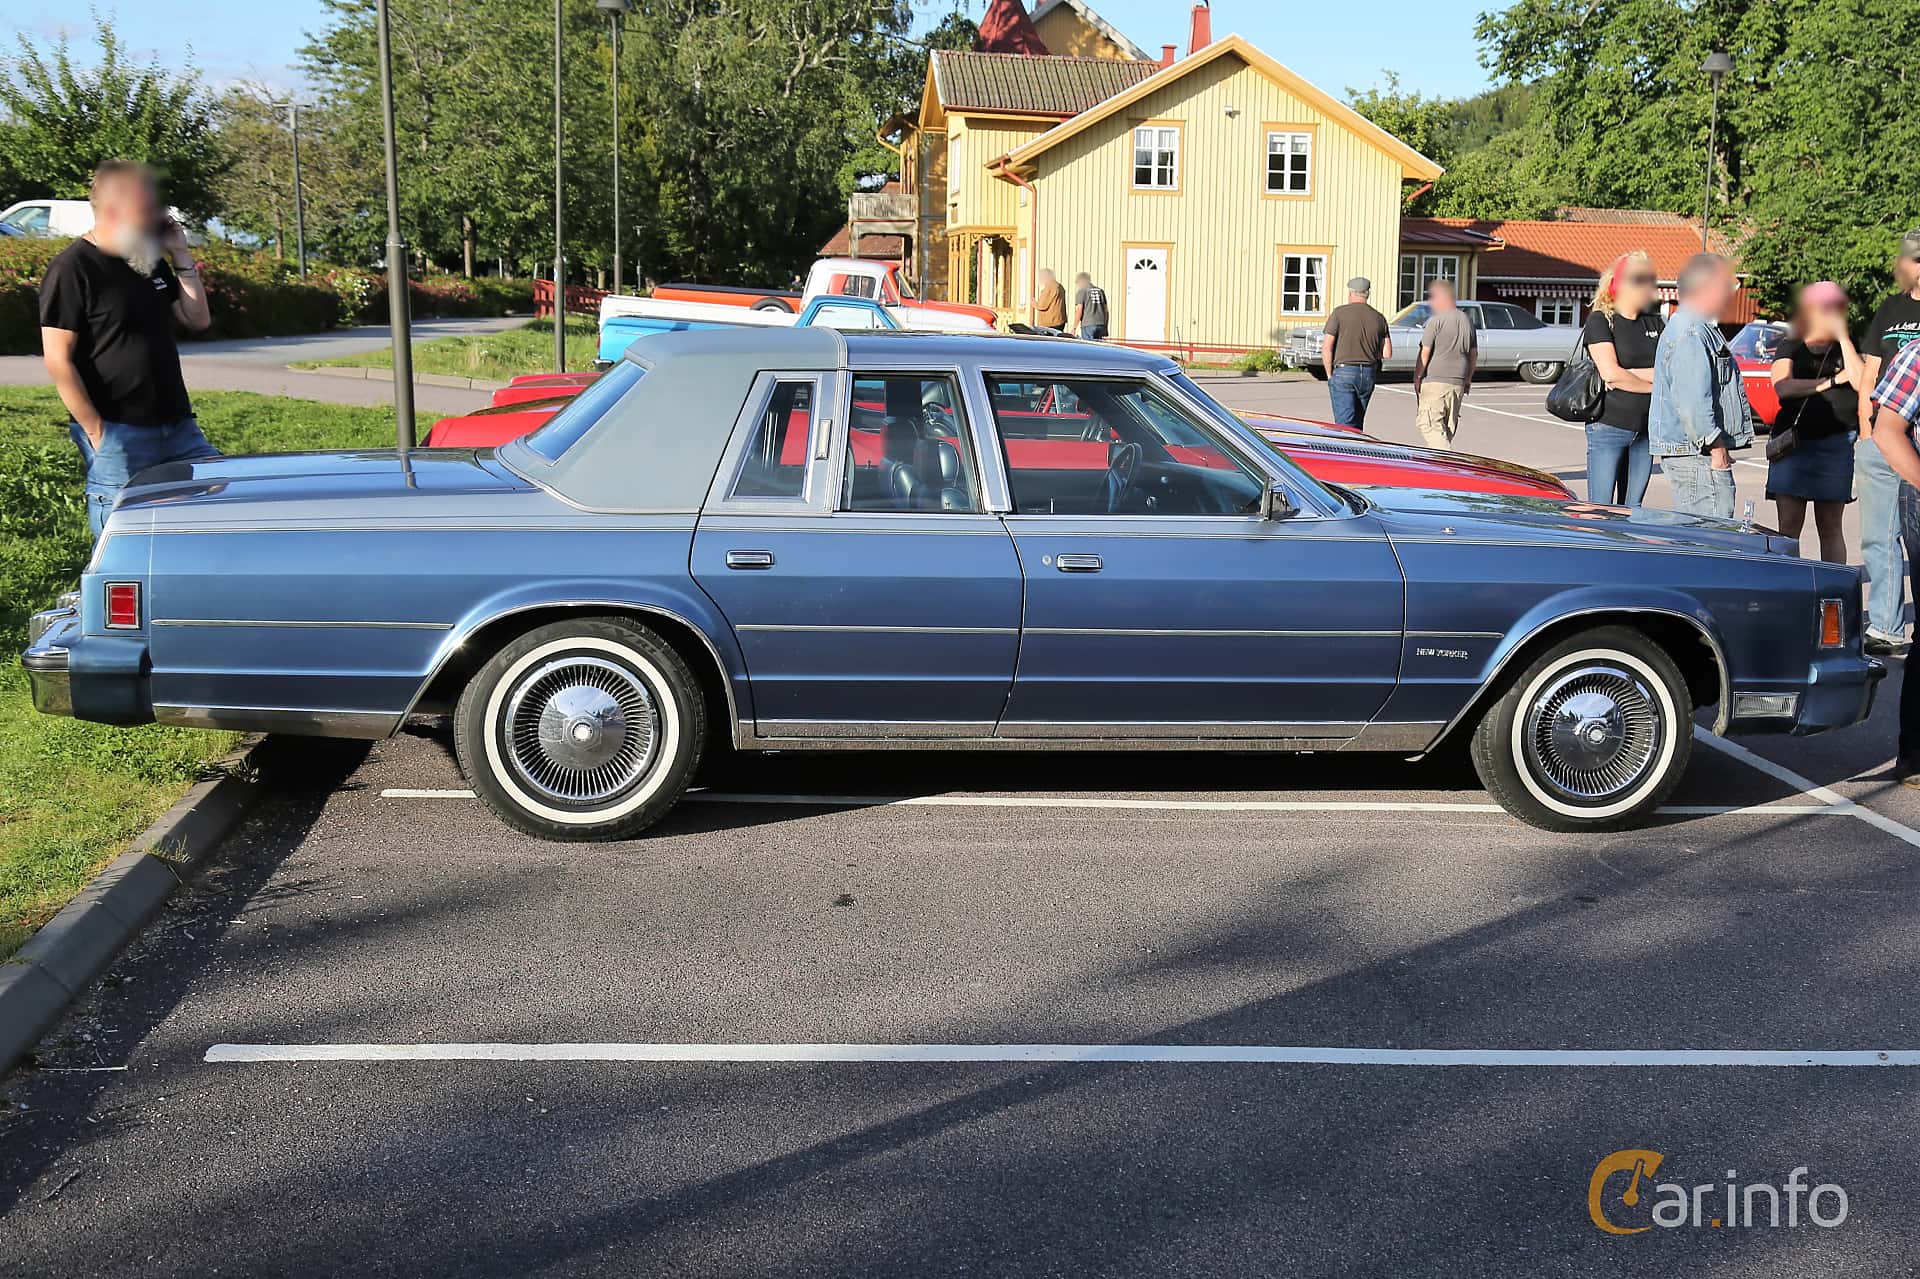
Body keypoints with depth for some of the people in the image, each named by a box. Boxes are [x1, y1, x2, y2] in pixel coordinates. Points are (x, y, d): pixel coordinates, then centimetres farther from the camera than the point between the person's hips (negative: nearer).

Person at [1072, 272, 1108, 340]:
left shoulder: (1081, 292, 0)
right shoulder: (1101, 291, 17)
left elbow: (1079, 310, -8)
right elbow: (1106, 310, 16)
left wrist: (1074, 328, -5)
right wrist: (1106, 328, 21)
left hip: (1088, 325, -5)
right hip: (1101, 324, 5)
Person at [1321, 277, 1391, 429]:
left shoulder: (1339, 313, -5)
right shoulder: (1379, 318, 7)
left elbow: (1326, 347, -11)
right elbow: (1387, 353, 4)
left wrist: (1330, 375, -1)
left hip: (1343, 372, -5)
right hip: (1369, 375, 5)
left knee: (1345, 424, -7)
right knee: (1357, 422, 17)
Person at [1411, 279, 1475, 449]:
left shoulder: (1435, 321, -10)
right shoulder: (1467, 320, 11)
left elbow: (1424, 353, -12)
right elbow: (1474, 354, 17)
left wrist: (1417, 378, -3)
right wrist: (1468, 379, 25)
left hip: (1434, 381, -7)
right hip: (1458, 383, 7)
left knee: (1428, 424, -6)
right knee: (1449, 426, 14)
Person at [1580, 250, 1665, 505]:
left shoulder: (1654, 322, 12)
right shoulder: (1600, 320, -5)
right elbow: (1610, 373, -17)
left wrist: (1627, 374, -12)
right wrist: (1654, 384, -6)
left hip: (1645, 431, 6)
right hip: (1608, 427, -5)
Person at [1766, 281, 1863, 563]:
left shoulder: (1845, 348, 11)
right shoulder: (1790, 348, 9)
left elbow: (1861, 383, -9)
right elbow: (1782, 386, -10)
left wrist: (1842, 336, -8)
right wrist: (1830, 381, -9)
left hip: (1835, 443, 1)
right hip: (1792, 442, -1)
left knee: (1830, 526, 3)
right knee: (1789, 526, -3)